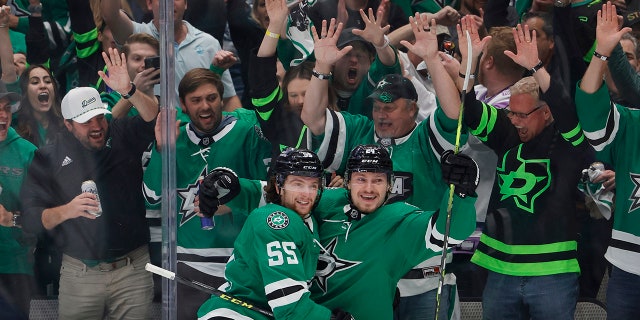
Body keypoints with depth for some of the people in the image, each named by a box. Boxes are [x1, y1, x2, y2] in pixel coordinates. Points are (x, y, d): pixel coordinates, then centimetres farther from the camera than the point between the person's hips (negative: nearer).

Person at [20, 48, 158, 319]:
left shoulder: (122, 135, 3)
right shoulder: (49, 157, 1)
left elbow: (154, 119, -16)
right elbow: (31, 218, -2)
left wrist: (129, 91, -33)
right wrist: (66, 211, -20)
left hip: (132, 269, 0)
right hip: (79, 274, 0)